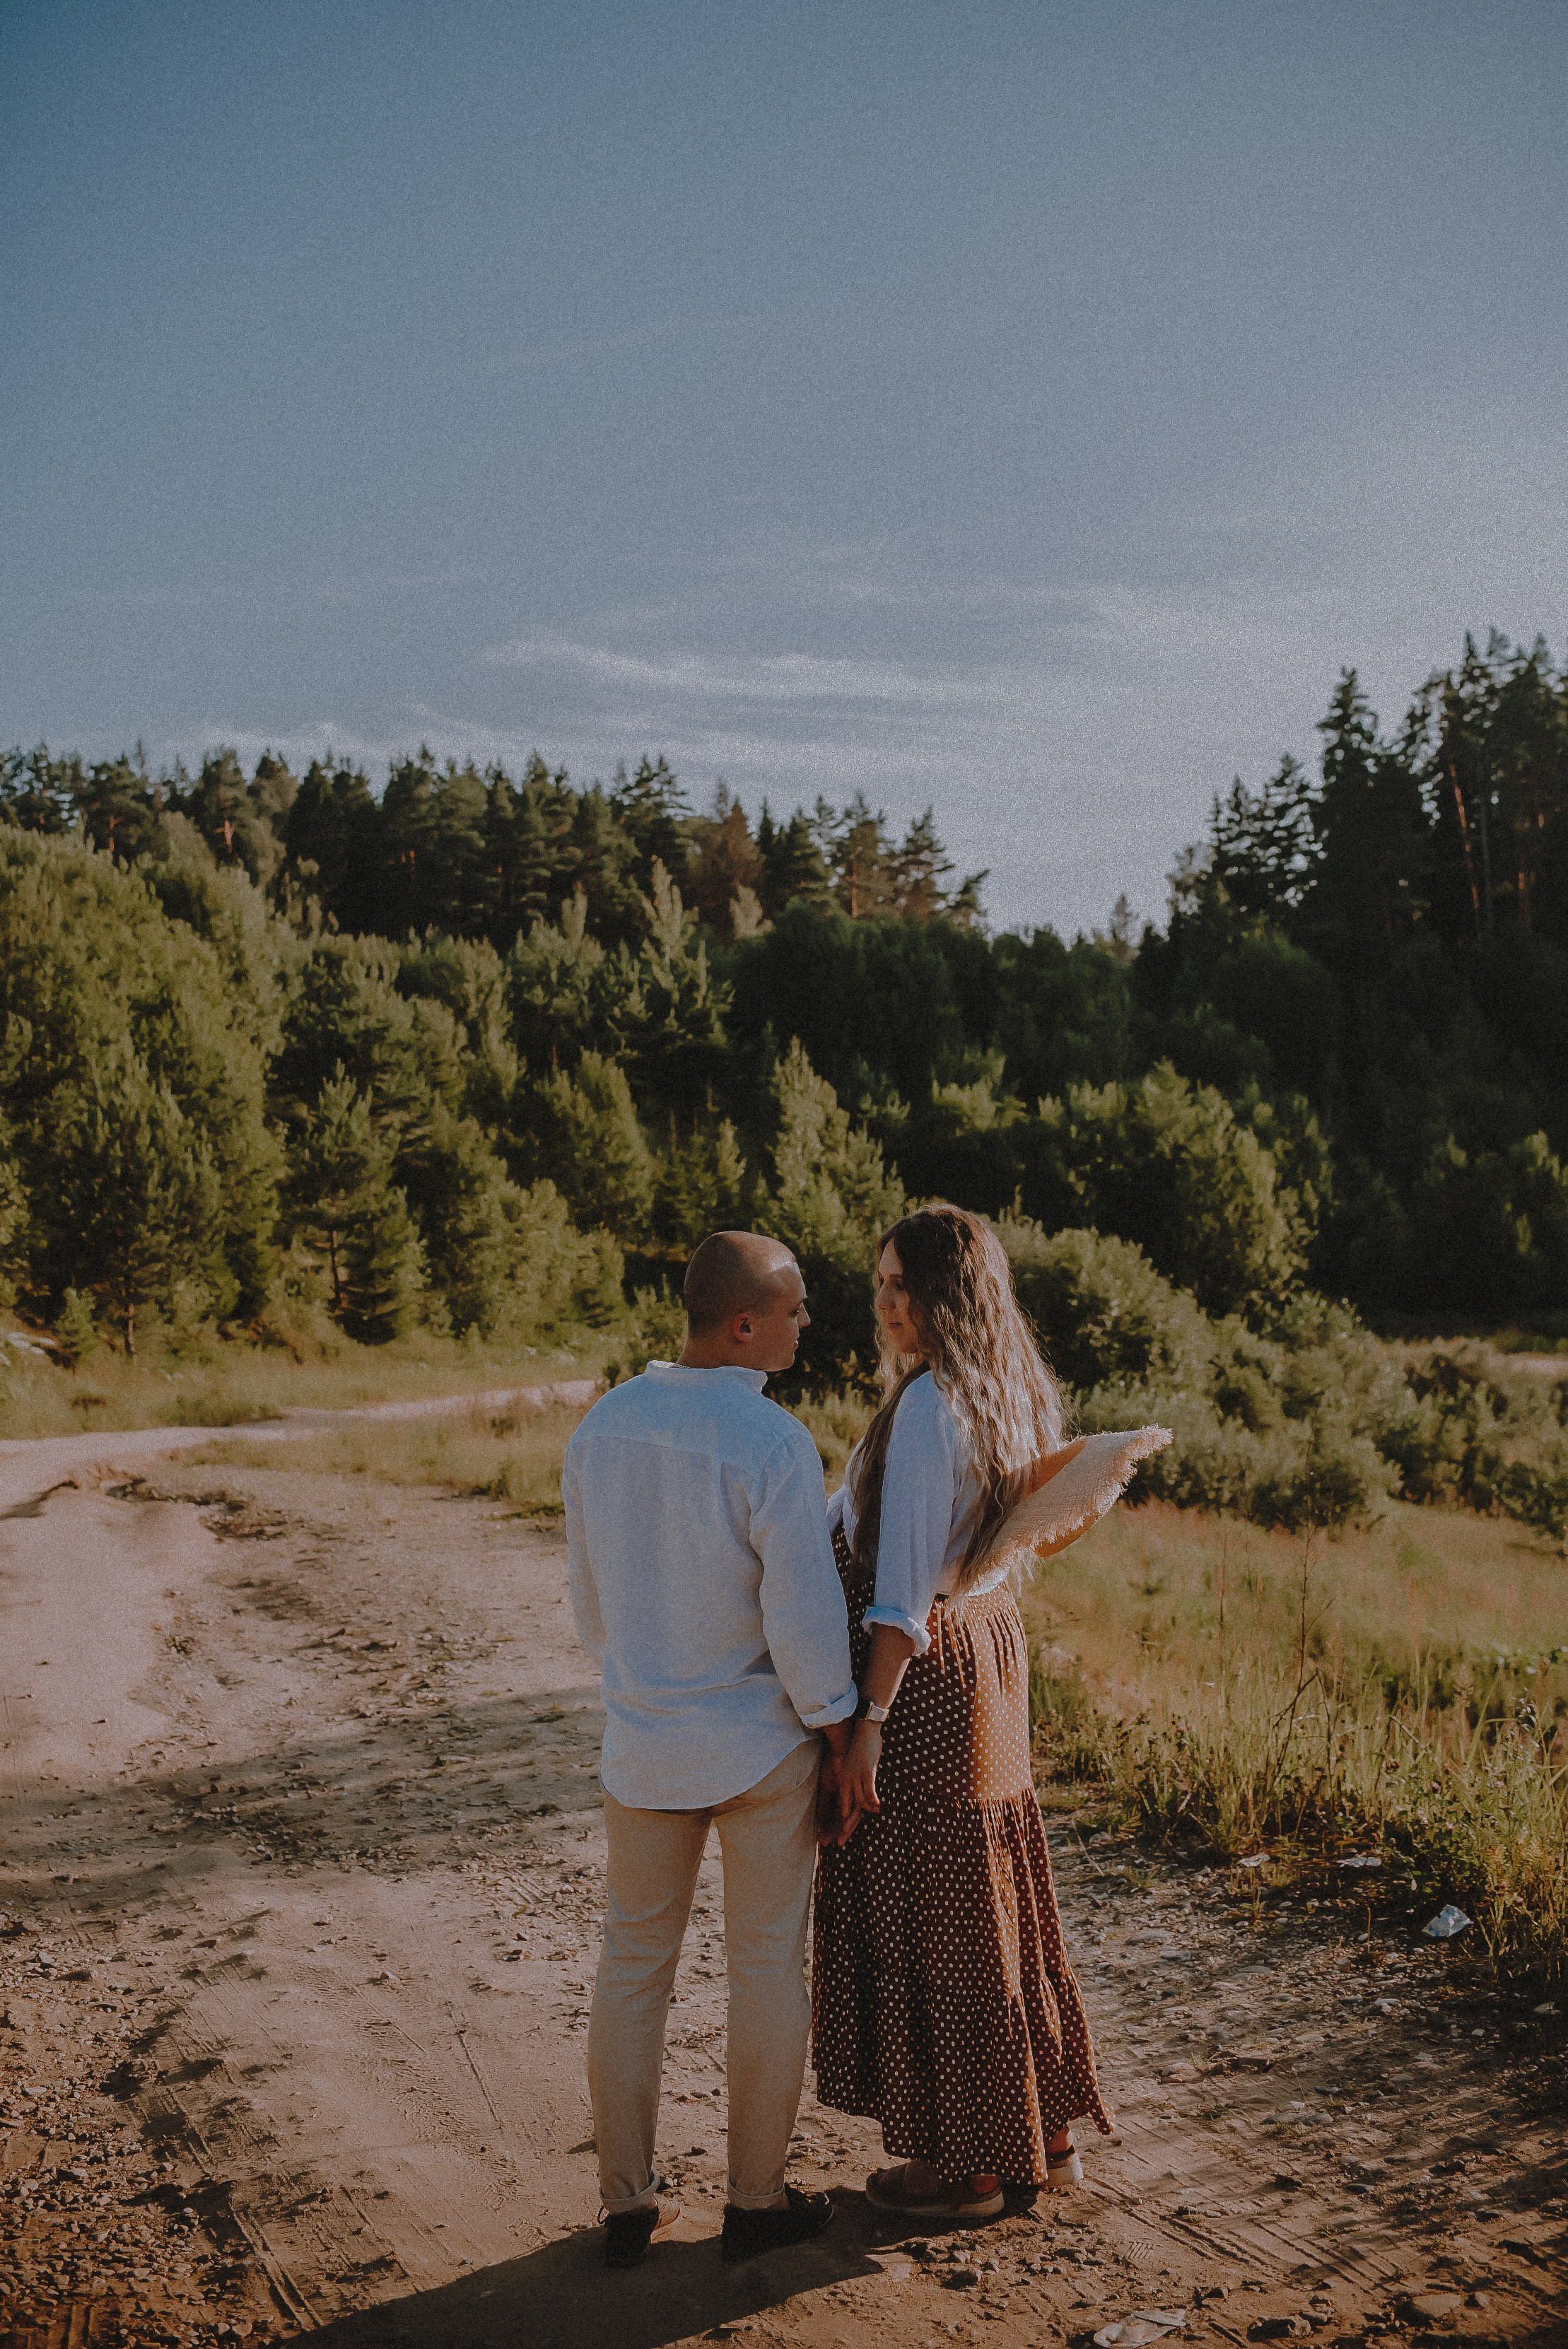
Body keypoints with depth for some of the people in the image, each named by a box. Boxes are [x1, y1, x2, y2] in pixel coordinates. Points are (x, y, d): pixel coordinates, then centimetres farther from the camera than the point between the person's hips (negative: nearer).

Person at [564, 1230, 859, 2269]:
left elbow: (589, 1590, 6)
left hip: (644, 1742, 5)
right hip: (762, 1742, -4)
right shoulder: (775, 1446, -23)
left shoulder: (604, 1424, -5)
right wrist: (837, 1728, -5)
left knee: (633, 1964, 16)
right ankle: (758, 2199, 25)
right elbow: (805, 1618, -21)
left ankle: (629, 2204, 25)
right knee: (769, 1962, 12)